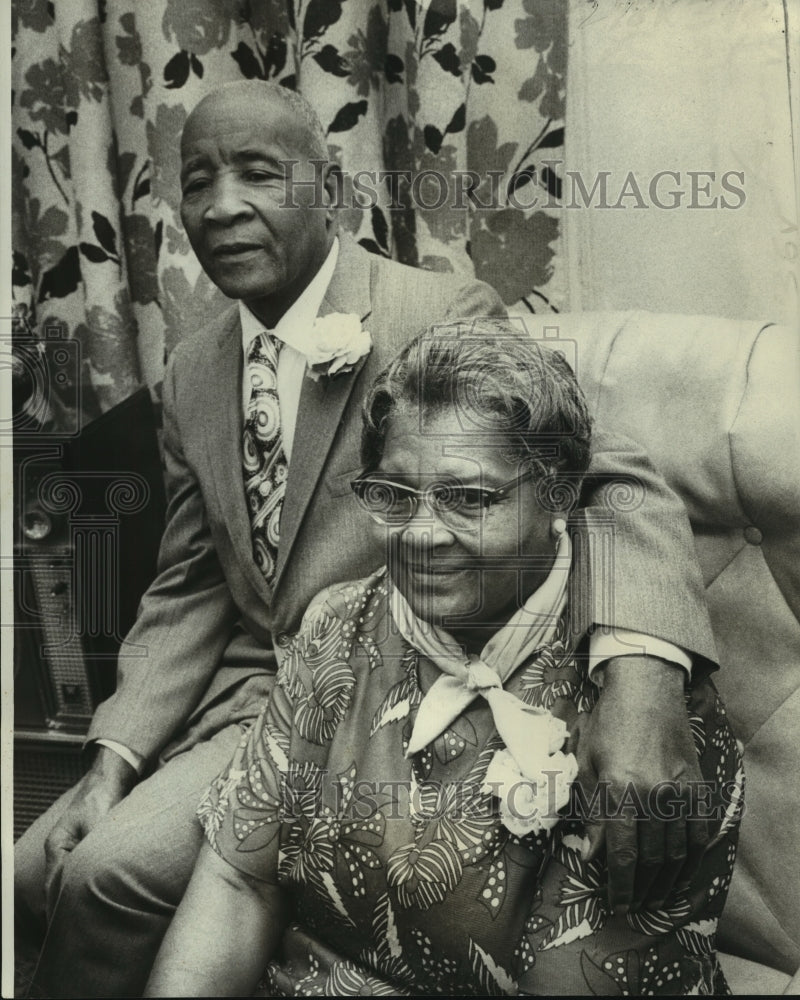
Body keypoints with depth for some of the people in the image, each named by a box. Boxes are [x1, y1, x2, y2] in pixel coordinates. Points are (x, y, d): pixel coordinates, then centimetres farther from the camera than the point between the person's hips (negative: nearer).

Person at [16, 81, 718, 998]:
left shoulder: (444, 318, -15)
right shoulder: (191, 374, 6)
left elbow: (613, 476, -23)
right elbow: (187, 590, 8)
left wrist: (642, 680, -41)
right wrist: (114, 760, -4)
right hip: (239, 683, 7)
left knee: (111, 873, -18)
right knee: (29, 878, 4)